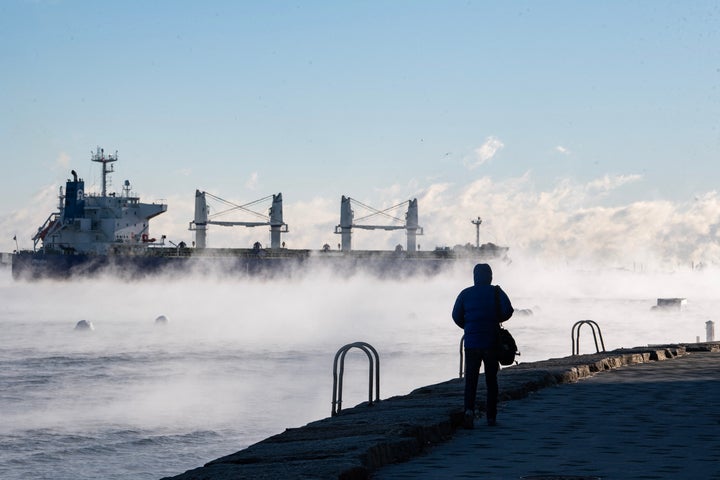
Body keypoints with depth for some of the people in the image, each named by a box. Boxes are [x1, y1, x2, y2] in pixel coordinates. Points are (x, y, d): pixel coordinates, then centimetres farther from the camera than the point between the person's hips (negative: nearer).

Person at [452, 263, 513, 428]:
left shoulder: (466, 294, 2)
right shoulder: (496, 292, -1)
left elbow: (456, 316, 1)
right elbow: (508, 311, -12)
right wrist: (497, 320, 9)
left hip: (471, 344, 0)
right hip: (491, 343, 0)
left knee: (470, 380, 2)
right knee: (491, 381, 11)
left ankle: (469, 410, -21)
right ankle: (491, 416, 11)